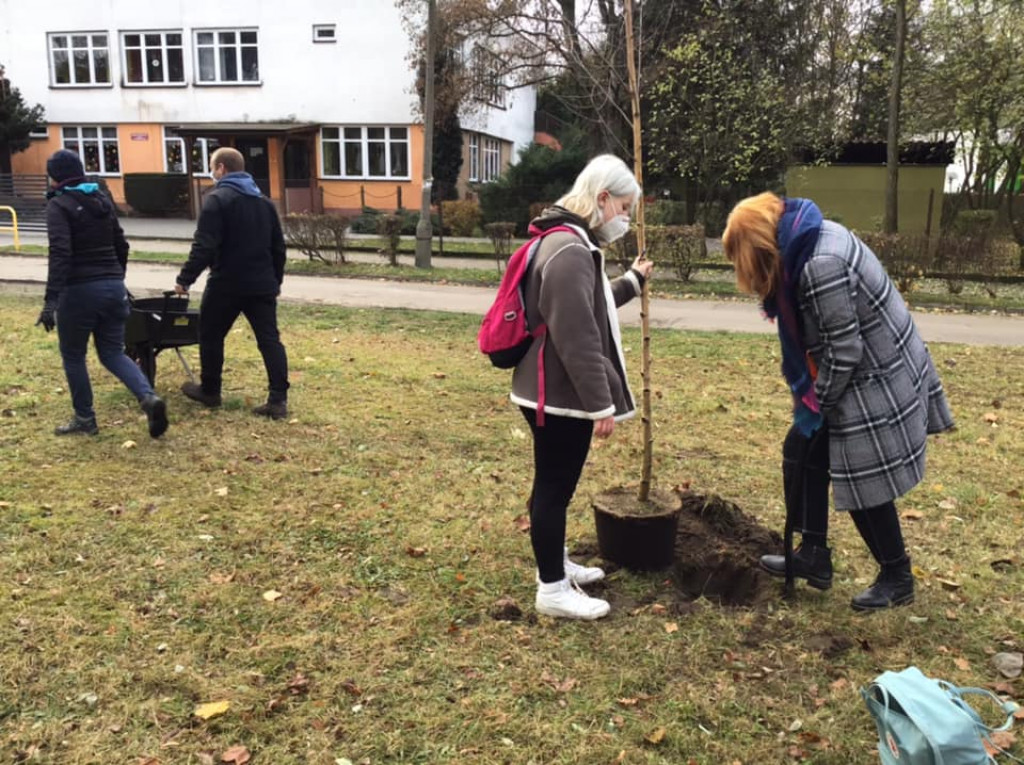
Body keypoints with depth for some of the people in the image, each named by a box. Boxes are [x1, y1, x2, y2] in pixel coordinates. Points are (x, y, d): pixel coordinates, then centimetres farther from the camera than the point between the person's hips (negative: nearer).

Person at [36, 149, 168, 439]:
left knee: (73, 355, 11)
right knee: (113, 352, 12)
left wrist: (50, 300, -25)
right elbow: (121, 246, 16)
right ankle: (149, 398, -11)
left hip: (79, 290, -6)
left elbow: (60, 253, -21)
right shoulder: (102, 200, 12)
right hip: (112, 286, 6)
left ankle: (84, 419, 19)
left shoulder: (58, 205, -8)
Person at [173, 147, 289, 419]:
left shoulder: (217, 199, -10)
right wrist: (276, 280, 25)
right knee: (269, 339, 1)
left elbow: (204, 247, -17)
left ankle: (209, 391, 26)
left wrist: (185, 279, -10)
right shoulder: (264, 201, 12)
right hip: (262, 284, 6)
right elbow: (278, 247, 16)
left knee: (211, 336, 14)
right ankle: (278, 399, -6)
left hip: (226, 284, -5)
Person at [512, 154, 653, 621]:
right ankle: (553, 590, 14)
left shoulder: (574, 244, 14)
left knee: (554, 486, 20)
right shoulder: (569, 250, -21)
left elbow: (591, 308, 28)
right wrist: (601, 405, -23)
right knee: (554, 488, 1)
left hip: (555, 393, 11)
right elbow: (577, 339, -26)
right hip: (559, 396, -11)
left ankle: (555, 564, 36)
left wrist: (632, 281, 35)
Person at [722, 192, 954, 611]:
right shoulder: (813, 238, 3)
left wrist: (816, 405, -10)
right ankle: (813, 555, 25)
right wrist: (809, 394, 7)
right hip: (858, 373, 10)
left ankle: (897, 578, 24)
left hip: (875, 381, -10)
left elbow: (844, 350, -24)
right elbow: (815, 337, 8)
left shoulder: (820, 264, -28)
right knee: (801, 452, 12)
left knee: (865, 482, 3)